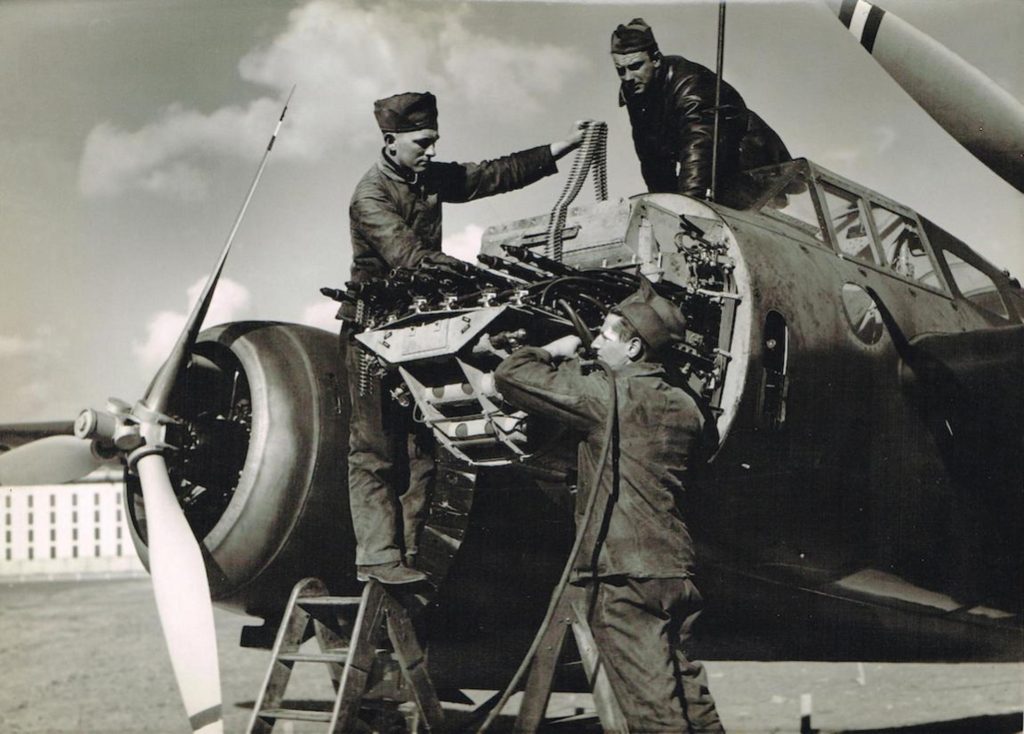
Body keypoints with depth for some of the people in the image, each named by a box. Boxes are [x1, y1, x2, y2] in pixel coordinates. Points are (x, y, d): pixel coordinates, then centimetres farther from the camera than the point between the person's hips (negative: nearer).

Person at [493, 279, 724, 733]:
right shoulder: (685, 409, 12)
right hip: (678, 572, 7)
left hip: (623, 577, -7)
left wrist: (555, 351, 13)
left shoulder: (608, 394, -9)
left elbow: (510, 374, -8)